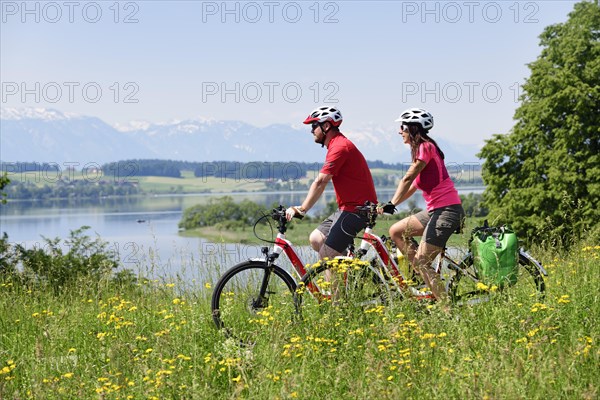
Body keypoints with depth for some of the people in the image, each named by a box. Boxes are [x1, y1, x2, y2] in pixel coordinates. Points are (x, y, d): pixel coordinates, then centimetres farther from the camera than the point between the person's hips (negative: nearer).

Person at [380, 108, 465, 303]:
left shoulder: (425, 147, -10)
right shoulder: (422, 148, 19)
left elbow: (408, 179, -18)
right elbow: (413, 185, 18)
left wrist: (392, 204, -23)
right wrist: (388, 206, 13)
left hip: (447, 210, -10)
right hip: (436, 209, 10)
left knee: (421, 261, -10)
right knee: (396, 231, 10)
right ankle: (430, 278, 7)